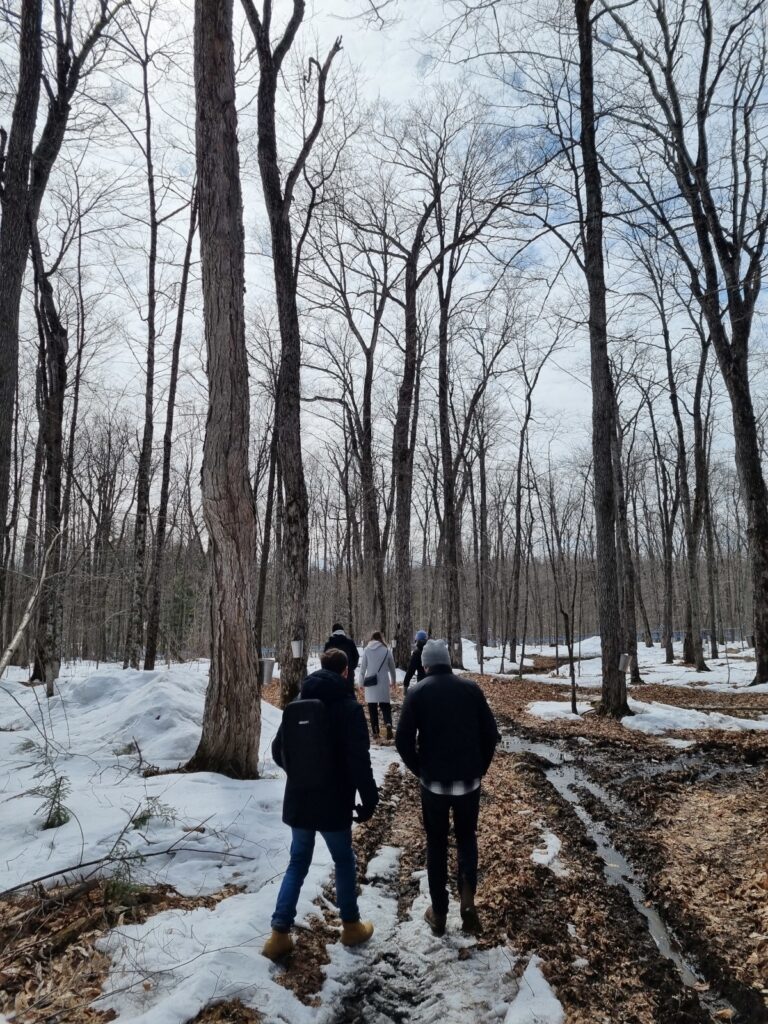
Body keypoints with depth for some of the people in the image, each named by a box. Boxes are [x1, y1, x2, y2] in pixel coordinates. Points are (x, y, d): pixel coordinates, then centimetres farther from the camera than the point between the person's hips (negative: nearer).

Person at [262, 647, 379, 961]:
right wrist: (369, 799, -9)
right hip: (333, 804, -4)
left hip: (298, 801, 4)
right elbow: (359, 760, -19)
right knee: (344, 862, 16)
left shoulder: (296, 705, 2)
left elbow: (278, 751, 8)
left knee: (297, 863, 17)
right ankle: (351, 926, 29)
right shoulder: (348, 706, -15)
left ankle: (279, 934, 15)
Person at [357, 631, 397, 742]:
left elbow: (363, 667, 0)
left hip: (370, 683, 0)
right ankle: (388, 724, -17)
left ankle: (375, 731, 7)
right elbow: (392, 667, 9)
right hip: (383, 682, 0)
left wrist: (361, 682, 10)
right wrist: (393, 680, 25)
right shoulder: (386, 650, 0)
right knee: (385, 705, 8)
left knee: (372, 708, 9)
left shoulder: (367, 650, -1)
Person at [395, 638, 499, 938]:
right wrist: (479, 768, 11)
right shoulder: (471, 689, -2)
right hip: (469, 780, 1)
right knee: (467, 837, 21)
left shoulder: (417, 693, -7)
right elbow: (491, 734, -1)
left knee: (436, 845, 15)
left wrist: (421, 771, 5)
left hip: (434, 782, -1)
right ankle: (468, 896, 2)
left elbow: (403, 741, -10)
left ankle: (439, 913, 22)